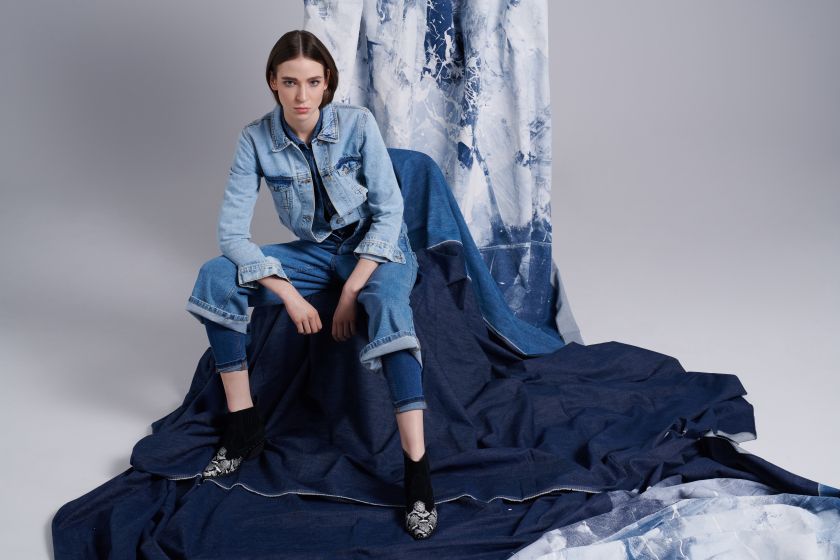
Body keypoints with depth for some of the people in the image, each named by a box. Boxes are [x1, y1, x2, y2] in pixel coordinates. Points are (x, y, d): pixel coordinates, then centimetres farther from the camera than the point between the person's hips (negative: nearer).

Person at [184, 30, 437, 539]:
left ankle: (418, 471, -39)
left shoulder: (357, 123, -15)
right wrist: (289, 294, -23)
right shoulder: (257, 138, -10)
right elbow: (232, 229, -13)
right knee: (215, 278, -18)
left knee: (387, 307, -38)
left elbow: (389, 210, -14)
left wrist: (351, 292, -20)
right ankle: (244, 426, -7)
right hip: (317, 251, 3)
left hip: (379, 247, -3)